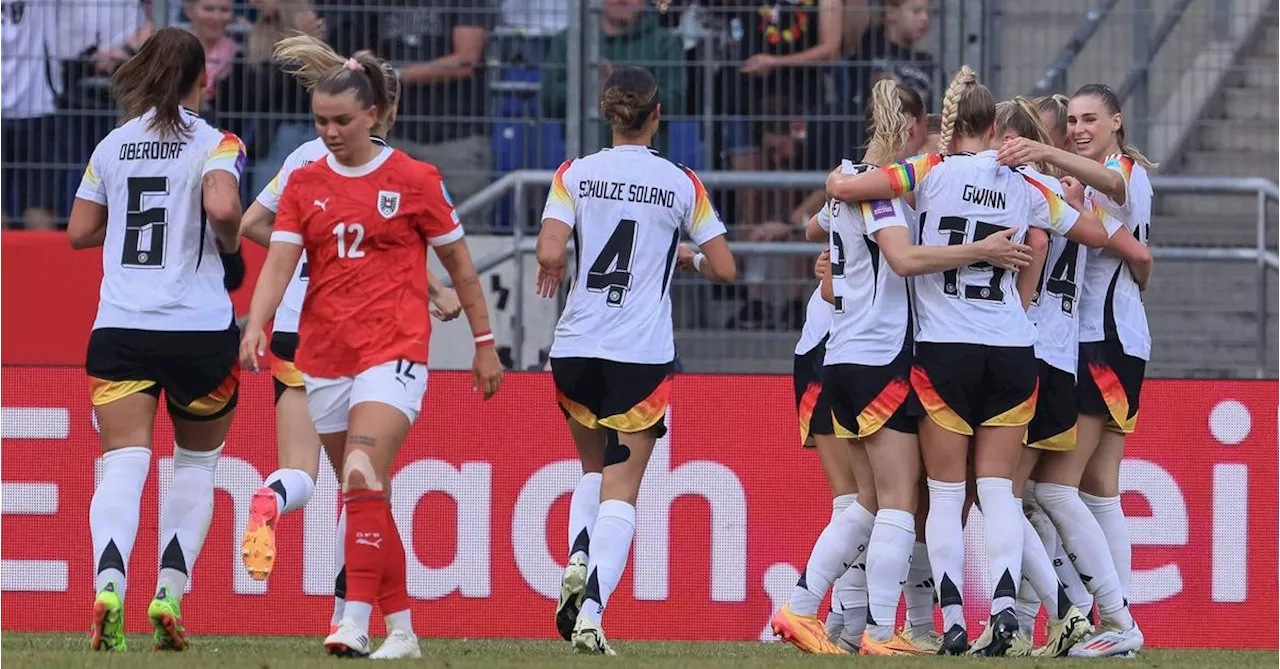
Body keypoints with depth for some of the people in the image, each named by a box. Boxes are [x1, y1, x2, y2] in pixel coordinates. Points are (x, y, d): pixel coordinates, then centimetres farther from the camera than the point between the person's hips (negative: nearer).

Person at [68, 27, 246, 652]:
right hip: (201, 329, -2)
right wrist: (228, 241, 0)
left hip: (119, 330, 2)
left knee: (123, 464, -7)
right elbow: (223, 207, -21)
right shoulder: (214, 143, -3)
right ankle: (170, 590, 5)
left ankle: (109, 581, -31)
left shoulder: (112, 146, 10)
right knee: (197, 462, 17)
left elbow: (79, 232, 14)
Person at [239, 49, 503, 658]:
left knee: (365, 480, -21)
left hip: (394, 351, -4)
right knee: (367, 496, 10)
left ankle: (355, 623, -24)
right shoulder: (304, 184, 7)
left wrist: (484, 344, 9)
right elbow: (279, 262, -3)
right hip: (322, 355, 4)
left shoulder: (415, 180, -1)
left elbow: (459, 265, 7)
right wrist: (255, 328, -19)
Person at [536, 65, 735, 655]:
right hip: (643, 356, -2)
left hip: (574, 349, 2)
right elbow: (724, 269, 2)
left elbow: (549, 253, -13)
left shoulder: (575, 174, 0)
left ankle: (577, 560, -2)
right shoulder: (682, 184, 0)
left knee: (595, 468, 24)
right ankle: (591, 610, -20)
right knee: (621, 491, -1)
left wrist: (552, 272, 9)